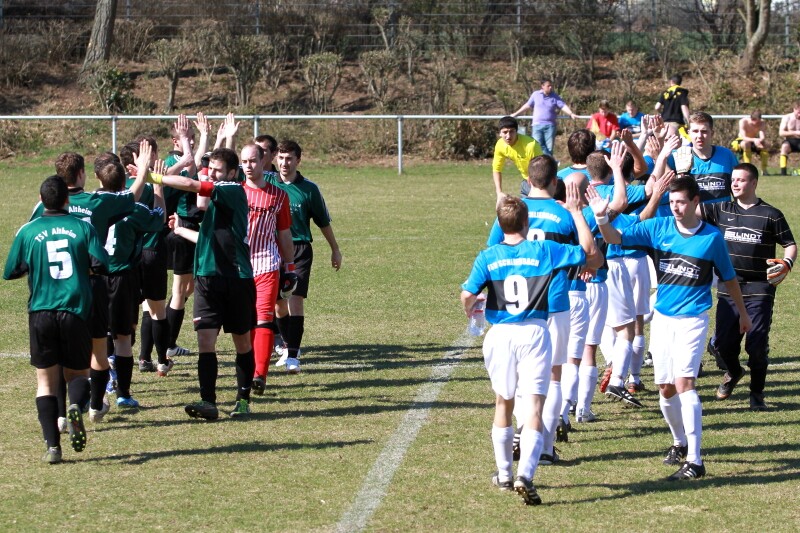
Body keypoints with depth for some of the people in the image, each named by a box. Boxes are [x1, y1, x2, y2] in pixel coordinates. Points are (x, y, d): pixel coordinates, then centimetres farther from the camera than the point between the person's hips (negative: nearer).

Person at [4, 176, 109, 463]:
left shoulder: (28, 231, 3)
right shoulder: (83, 227, 2)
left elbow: (10, 272, 8)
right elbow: (101, 264, -7)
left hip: (41, 313, 0)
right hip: (75, 311, 0)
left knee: (46, 382, 7)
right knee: (78, 373, 14)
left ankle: (52, 446, -4)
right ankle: (76, 407, -20)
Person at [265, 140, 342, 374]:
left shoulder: (309, 188, 1)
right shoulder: (266, 182, 3)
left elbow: (323, 221, 12)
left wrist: (335, 249, 18)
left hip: (300, 250, -2)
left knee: (295, 299, -13)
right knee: (278, 302, 9)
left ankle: (293, 356, -15)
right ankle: (289, 346, 30)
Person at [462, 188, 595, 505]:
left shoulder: (488, 257, -1)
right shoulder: (544, 251, -2)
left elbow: (467, 295, -9)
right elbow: (587, 247, 8)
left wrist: (469, 309, 14)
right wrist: (575, 212, 16)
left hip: (500, 334, 2)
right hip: (535, 333, -2)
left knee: (503, 403, 20)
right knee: (534, 408, -5)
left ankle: (504, 474, 30)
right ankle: (525, 474, -24)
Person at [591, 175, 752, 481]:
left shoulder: (712, 237, -4)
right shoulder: (658, 228, -1)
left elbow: (728, 278, 11)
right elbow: (616, 238, -10)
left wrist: (742, 312, 22)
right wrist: (601, 218, -31)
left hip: (693, 319, -4)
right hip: (662, 318, 4)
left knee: (684, 383, -17)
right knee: (665, 388, 8)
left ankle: (695, 461, -17)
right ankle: (679, 442, 33)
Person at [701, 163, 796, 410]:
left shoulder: (770, 215, -1)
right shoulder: (721, 210, 7)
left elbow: (790, 244, 3)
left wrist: (786, 263, -16)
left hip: (759, 290, -3)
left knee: (757, 344, -4)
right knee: (721, 342, 5)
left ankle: (757, 393, 14)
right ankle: (733, 372, 37)